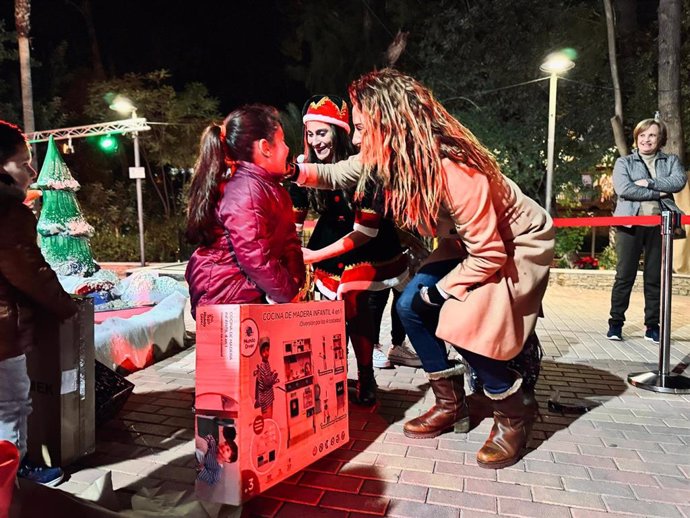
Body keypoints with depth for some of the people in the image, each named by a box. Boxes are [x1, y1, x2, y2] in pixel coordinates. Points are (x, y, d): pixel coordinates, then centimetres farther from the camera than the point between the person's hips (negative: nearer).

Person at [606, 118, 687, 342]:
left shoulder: (671, 161, 15)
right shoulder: (624, 162, 8)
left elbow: (679, 181, -5)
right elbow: (623, 189, -10)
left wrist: (649, 183, -13)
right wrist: (658, 193, -10)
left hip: (659, 225, 2)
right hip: (630, 224, -2)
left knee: (655, 277, 5)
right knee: (625, 275, -2)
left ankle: (652, 326, 14)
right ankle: (616, 323, 5)